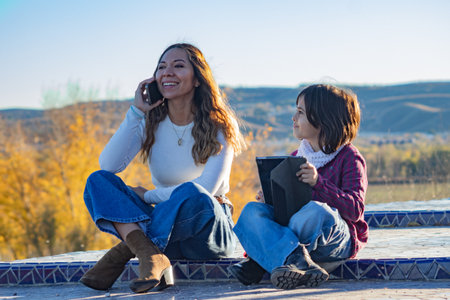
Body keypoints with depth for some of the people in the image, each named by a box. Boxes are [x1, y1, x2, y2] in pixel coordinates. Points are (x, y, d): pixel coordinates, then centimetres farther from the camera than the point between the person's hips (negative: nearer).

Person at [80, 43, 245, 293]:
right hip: (165, 229, 4)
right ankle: (150, 256, -39)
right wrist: (136, 112, -12)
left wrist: (149, 195, -10)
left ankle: (124, 252, -22)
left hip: (207, 226, -4)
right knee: (99, 180, -17)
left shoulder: (220, 125, -5)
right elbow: (109, 165, -10)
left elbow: (204, 190, -16)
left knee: (191, 194, -38)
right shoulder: (150, 123, 6)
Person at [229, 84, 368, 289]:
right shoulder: (295, 157, 17)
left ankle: (258, 262, -30)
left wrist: (318, 182, -25)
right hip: (292, 235, 6)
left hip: (338, 240, -6)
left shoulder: (349, 158, -3)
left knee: (316, 211, -38)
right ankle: (298, 260, -43)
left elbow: (355, 210, -13)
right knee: (252, 211, -18)